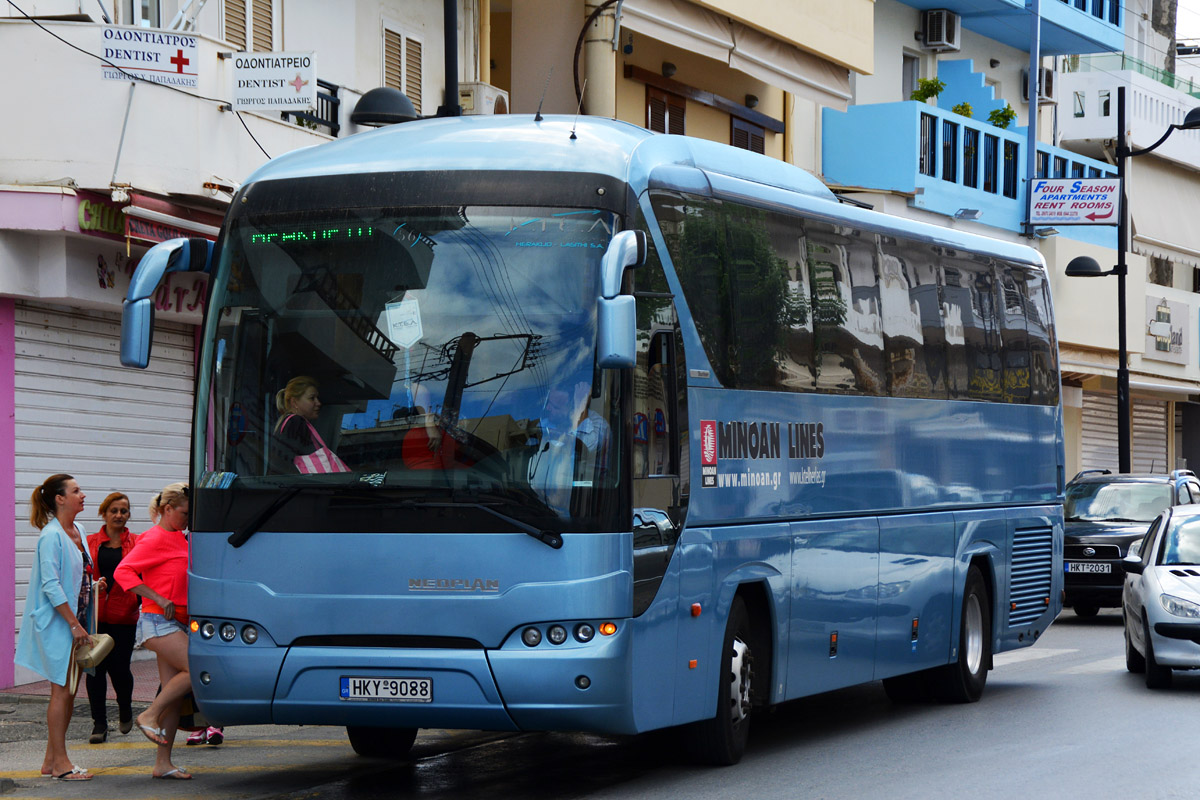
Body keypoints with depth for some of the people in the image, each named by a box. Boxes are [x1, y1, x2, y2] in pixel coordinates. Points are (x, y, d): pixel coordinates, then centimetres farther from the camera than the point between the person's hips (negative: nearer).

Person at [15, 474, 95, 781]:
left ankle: (52, 759, 17)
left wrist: (92, 584, 6)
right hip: (55, 621, -9)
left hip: (73, 620, 9)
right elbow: (50, 586, -20)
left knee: (68, 691, 10)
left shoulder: (77, 532, 12)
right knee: (62, 690, -7)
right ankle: (60, 764, -4)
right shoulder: (51, 535, -15)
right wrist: (74, 624, -21)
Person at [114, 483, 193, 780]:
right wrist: (160, 600, -21)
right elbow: (123, 572, -17)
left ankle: (163, 763, 7)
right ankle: (149, 716, -7)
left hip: (176, 622, 9)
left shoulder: (179, 539, 18)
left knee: (174, 694, 5)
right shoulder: (155, 539, -9)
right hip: (158, 621, -9)